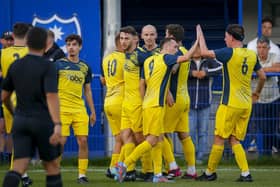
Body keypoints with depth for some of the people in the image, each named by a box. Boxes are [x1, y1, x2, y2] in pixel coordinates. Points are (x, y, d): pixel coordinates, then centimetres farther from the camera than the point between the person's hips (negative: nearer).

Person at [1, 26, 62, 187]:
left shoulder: (15, 66, 7)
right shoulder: (48, 67, -9)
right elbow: (52, 96, -22)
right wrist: (57, 125, -29)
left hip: (20, 120, 4)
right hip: (43, 120, -4)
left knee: (19, 167, -5)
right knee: (52, 165, 13)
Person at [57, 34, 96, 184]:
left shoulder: (85, 67, 13)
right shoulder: (59, 64, 0)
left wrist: (92, 111, 17)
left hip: (80, 110, 4)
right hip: (62, 109, -4)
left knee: (83, 141, -2)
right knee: (60, 142, -6)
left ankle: (82, 174, 5)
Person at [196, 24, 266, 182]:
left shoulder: (229, 53, -13)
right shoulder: (252, 54, 7)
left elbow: (205, 52, -11)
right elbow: (263, 77, 14)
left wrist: (200, 34, 5)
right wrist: (257, 93, 31)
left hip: (230, 104, -7)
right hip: (246, 104, 7)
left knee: (219, 139, 5)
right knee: (234, 140, 11)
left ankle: (210, 172, 13)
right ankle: (246, 173, 1)